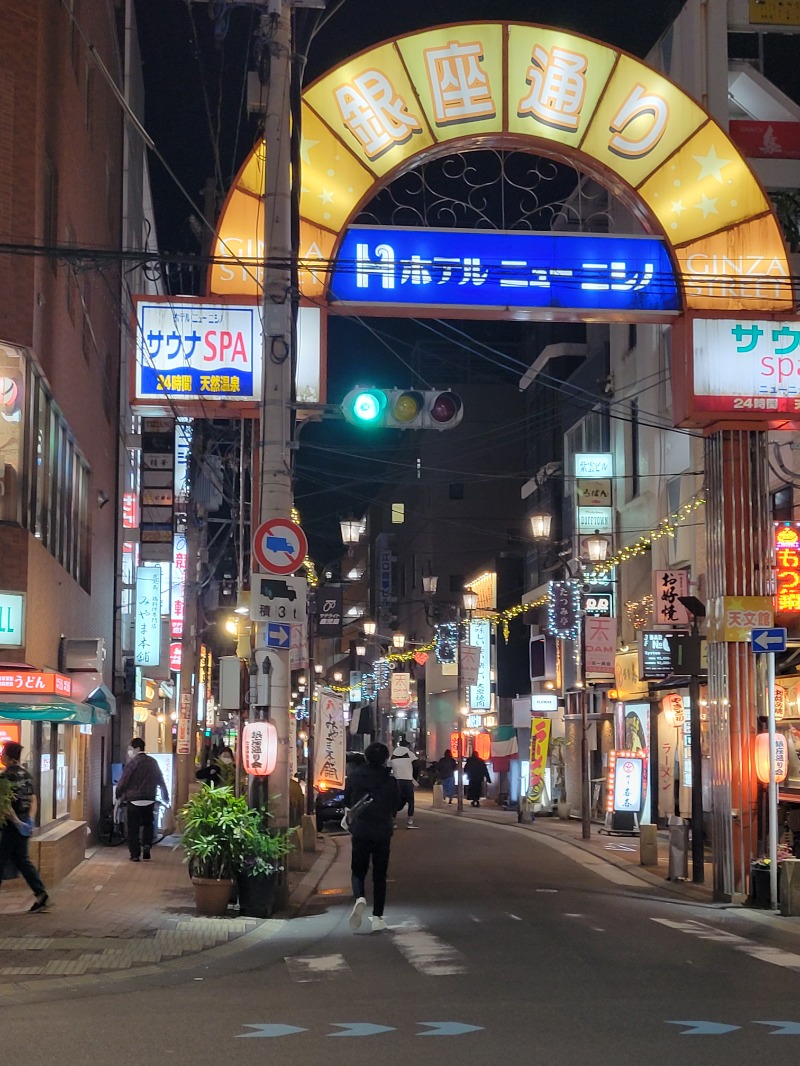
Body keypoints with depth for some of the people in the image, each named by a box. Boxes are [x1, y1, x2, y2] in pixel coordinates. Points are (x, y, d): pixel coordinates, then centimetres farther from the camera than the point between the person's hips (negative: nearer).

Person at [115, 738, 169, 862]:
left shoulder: (134, 762, -10)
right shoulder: (152, 762, 8)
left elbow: (123, 781, -10)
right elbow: (160, 780, 14)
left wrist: (119, 795, 3)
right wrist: (166, 797, 24)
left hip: (134, 800, -5)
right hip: (150, 800, 5)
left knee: (133, 828, 3)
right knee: (148, 825, 20)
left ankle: (135, 855, 1)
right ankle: (147, 845, -2)